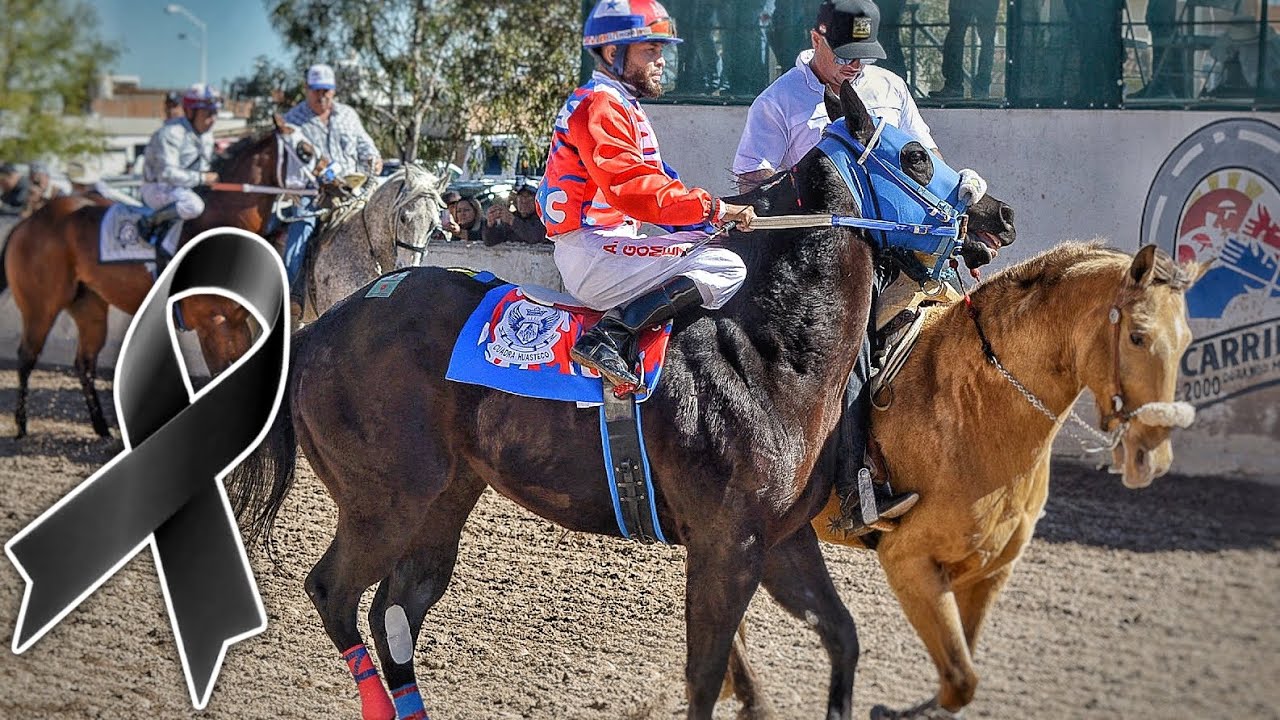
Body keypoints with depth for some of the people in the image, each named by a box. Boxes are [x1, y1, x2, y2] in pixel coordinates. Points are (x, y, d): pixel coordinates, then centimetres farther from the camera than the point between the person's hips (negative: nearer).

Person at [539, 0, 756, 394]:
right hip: (593, 254, -11)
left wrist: (715, 213, 8)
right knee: (726, 268, -17)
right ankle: (609, 335, -22)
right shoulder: (600, 105, -11)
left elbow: (643, 182, 22)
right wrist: (713, 207, -25)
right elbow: (631, 188, -24)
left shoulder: (622, 105, 23)